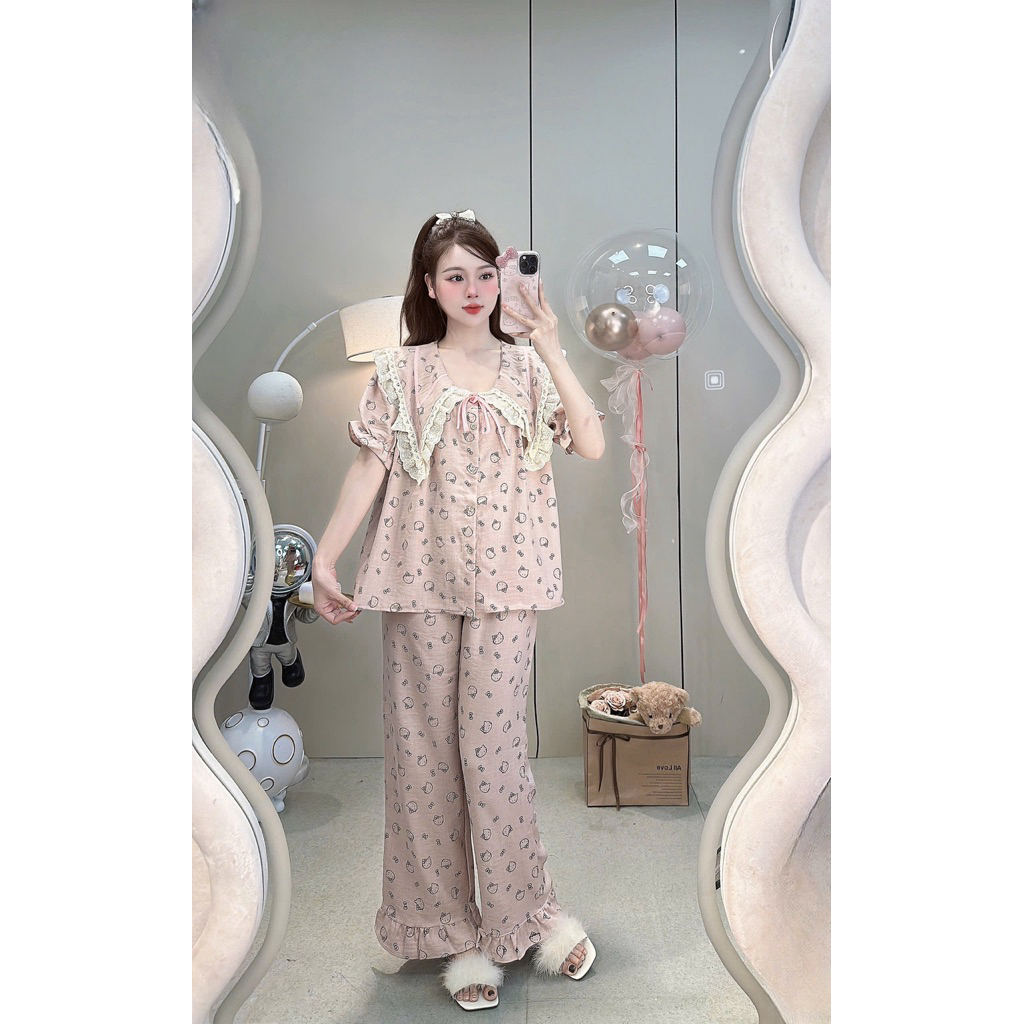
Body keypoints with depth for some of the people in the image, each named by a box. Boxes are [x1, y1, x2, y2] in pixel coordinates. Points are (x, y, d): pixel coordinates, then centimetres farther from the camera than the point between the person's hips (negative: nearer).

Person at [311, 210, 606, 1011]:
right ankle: (453, 932, 21)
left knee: (494, 746, -3)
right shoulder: (401, 372, 6)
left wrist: (553, 352, -11)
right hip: (420, 581, 1)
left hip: (506, 583, -1)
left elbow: (593, 445, -6)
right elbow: (368, 471, 2)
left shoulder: (529, 368, 7)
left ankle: (528, 915, 19)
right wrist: (324, 560, -4)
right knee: (423, 752, 5)